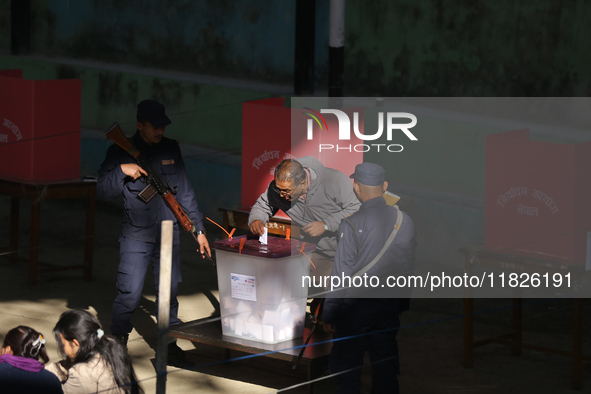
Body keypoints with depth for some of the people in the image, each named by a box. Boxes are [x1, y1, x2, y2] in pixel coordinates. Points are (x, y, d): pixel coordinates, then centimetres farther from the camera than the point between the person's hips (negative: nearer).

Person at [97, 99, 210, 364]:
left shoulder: (171, 149, 10)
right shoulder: (121, 152, -2)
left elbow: (185, 191, 14)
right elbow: (102, 192, -5)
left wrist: (199, 229, 13)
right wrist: (121, 171, -22)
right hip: (136, 235, -4)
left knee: (170, 291, 6)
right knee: (129, 294, -8)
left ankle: (169, 342, 19)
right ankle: (117, 343, 5)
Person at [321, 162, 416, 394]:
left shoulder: (352, 224, -16)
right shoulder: (404, 221, 1)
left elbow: (341, 274, -14)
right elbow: (409, 268, 9)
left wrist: (328, 314, -7)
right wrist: (403, 303, 21)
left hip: (355, 305, -5)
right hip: (390, 305, 5)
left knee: (345, 366, 4)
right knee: (385, 366, 14)